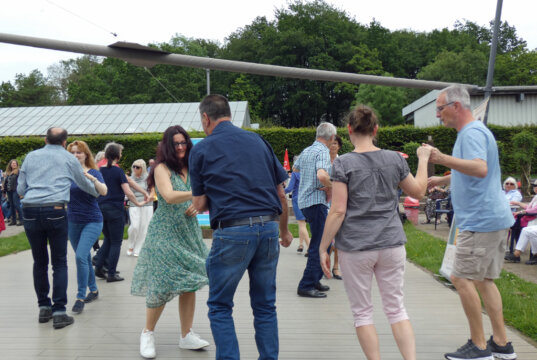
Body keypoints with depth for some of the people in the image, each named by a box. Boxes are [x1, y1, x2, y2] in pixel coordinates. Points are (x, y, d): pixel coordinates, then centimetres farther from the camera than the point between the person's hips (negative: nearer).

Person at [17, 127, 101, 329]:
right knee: (59, 263, 2)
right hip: (55, 211, -3)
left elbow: (20, 189, 15)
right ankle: (59, 312, -1)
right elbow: (85, 184, 22)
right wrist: (97, 192, 43)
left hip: (30, 212, 3)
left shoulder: (31, 157, 15)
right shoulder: (69, 159, 10)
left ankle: (43, 307, 20)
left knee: (39, 261, 13)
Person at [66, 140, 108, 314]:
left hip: (91, 221, -5)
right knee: (84, 258, 15)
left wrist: (92, 178, -37)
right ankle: (93, 290, 33)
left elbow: (104, 191, -22)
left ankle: (81, 297, -8)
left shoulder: (93, 172, -7)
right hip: (72, 221, 5)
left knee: (81, 256, -17)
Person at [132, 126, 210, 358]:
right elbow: (169, 196, -22)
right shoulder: (162, 168, -6)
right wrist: (197, 193, -34)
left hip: (189, 231, 6)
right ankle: (148, 334, 14)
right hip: (165, 233, -5)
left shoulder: (190, 169, 11)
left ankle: (186, 335, 14)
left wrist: (196, 205, -4)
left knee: (190, 283, 4)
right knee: (162, 285, -6)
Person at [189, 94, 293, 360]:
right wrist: (284, 230, 24)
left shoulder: (201, 150, 2)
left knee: (220, 307, 11)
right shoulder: (258, 141, 11)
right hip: (268, 227, 4)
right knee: (265, 305, 14)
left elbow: (200, 205, 3)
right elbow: (281, 194, 11)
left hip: (232, 231, -4)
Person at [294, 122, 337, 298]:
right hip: (316, 202, -10)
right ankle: (306, 286, -4)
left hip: (304, 201, 10)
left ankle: (314, 279, 25)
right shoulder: (323, 152, -14)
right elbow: (322, 175, -31)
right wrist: (330, 187, -13)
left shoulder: (306, 151, 13)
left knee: (323, 242, 19)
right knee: (320, 245, -5)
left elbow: (296, 168, 32)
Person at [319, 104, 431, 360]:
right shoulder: (395, 159, 2)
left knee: (362, 311, 11)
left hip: (355, 247, -3)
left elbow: (338, 211, -12)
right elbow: (418, 191, 16)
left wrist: (323, 248, -5)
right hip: (391, 244, 3)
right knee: (396, 308, 13)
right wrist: (423, 160, 30)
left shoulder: (343, 163, -9)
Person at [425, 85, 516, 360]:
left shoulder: (472, 133, -14)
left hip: (481, 220, -11)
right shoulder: (472, 131, 19)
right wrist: (443, 180, 26)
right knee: (483, 279, 14)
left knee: (461, 278, -6)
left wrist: (443, 159, -37)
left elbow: (480, 169, -31)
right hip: (494, 219, 11)